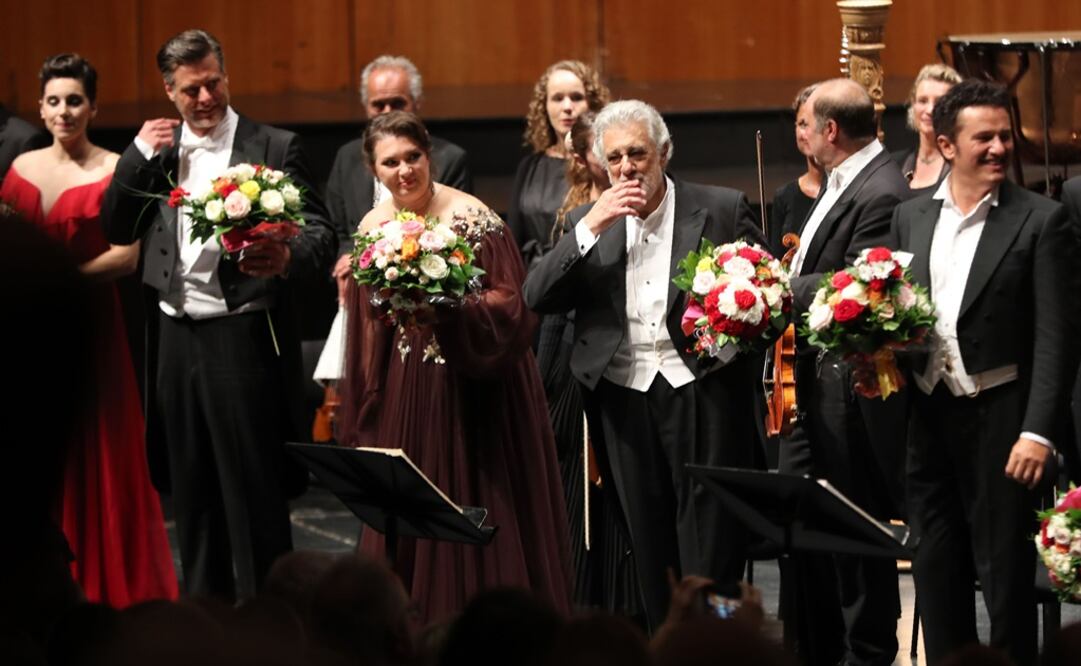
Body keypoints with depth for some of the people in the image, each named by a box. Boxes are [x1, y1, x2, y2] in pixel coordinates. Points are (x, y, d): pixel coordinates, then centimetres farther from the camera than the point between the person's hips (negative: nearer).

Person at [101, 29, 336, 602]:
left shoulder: (274, 147, -2)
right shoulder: (156, 152, 11)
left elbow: (320, 232, -10)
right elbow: (117, 229, 8)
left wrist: (288, 258, -33)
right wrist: (138, 155, -4)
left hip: (242, 336, -5)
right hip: (174, 339, 5)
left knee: (255, 491, -3)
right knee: (191, 490, 13)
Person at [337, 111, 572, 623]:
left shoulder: (471, 217, -12)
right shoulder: (372, 228, 5)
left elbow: (511, 304, -15)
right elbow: (367, 324, 13)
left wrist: (450, 308, -29)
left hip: (473, 390, -5)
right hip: (404, 397, 5)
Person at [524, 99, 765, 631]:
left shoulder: (722, 209, 2)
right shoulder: (588, 222, 10)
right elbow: (537, 297, -2)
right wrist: (591, 226, -12)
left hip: (702, 392, -3)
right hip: (625, 399, 3)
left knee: (709, 545, -5)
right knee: (650, 547, 7)